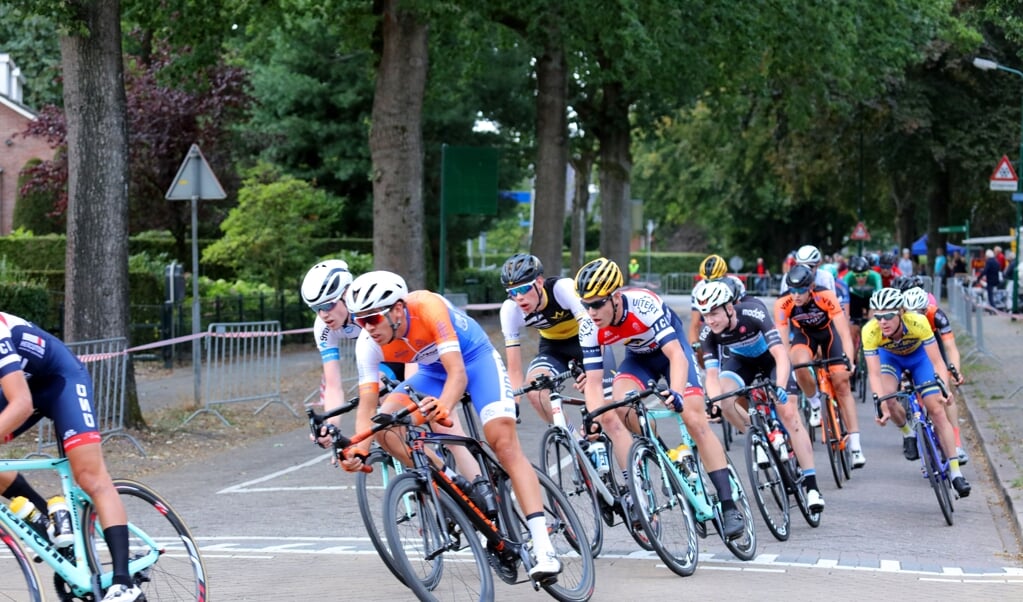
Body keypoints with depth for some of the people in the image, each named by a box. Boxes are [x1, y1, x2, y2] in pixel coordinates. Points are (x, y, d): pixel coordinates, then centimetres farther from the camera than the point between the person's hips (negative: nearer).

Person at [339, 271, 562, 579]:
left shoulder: (428, 307, -36)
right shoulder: (368, 343, -22)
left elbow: (457, 373, -42)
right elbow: (367, 404, -25)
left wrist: (443, 407, -62)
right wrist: (359, 450, -42)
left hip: (474, 357, -5)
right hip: (432, 371, 5)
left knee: (503, 440, -23)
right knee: (384, 425, -18)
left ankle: (543, 548, -28)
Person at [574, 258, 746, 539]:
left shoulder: (643, 304, -38)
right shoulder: (589, 328, -25)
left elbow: (677, 355, -42)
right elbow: (593, 381, -24)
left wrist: (676, 393, -58)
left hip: (670, 349, -4)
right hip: (638, 358, 4)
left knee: (695, 420, -14)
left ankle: (729, 505, -9)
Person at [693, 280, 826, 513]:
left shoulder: (752, 314, -37)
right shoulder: (708, 333, -26)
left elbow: (781, 355, -43)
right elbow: (712, 373, -28)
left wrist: (780, 387, -58)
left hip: (771, 358, -3)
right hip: (740, 361, 3)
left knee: (788, 413, -18)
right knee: (725, 402, -25)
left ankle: (811, 485, -16)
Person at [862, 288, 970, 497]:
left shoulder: (918, 323, -39)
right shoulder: (870, 331, -36)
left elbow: (937, 362, -36)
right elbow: (874, 373, -34)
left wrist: (944, 390, -51)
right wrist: (881, 405, -46)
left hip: (918, 355, -1)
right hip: (889, 356, 1)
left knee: (937, 411, -11)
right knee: (888, 397, -28)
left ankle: (956, 472, -5)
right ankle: (908, 433, 4)